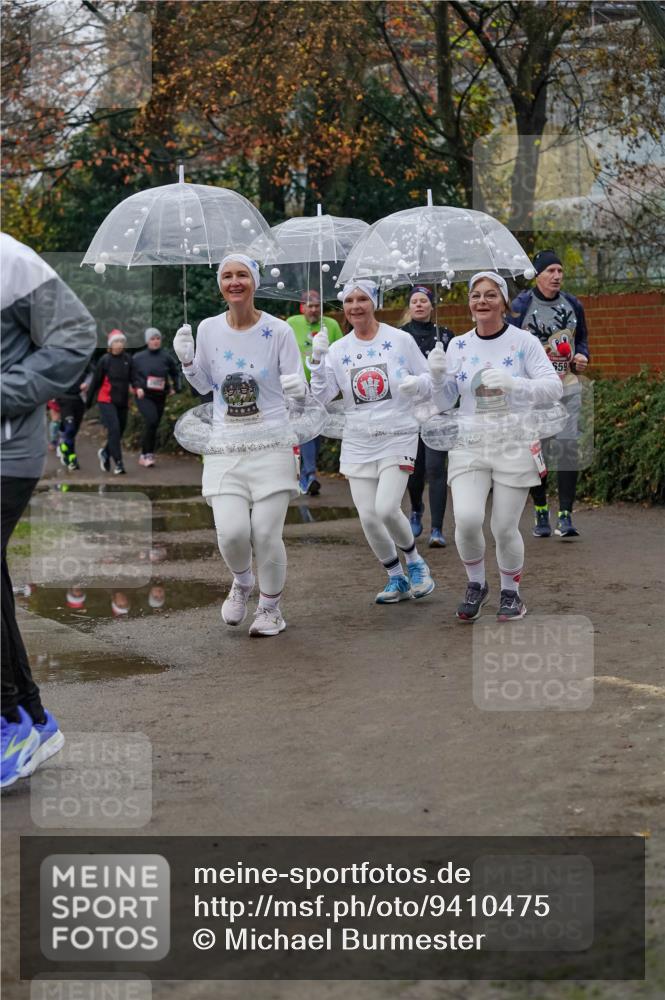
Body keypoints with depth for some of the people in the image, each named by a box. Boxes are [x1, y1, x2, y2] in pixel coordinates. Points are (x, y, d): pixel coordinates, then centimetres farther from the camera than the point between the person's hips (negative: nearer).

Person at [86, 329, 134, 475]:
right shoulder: (105, 360, -5)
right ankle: (118, 463, -14)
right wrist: (89, 400, 4)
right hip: (106, 400, -4)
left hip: (122, 401, 4)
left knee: (120, 431, 12)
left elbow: (133, 377, -1)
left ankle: (104, 453, 38)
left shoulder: (128, 359, 1)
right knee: (114, 429, -15)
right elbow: (96, 380, 0)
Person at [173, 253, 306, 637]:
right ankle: (242, 583, 24)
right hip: (225, 445, 2)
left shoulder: (279, 331, -6)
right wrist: (187, 361, -2)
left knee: (266, 534, -5)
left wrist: (298, 389, -24)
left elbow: (299, 388, -1)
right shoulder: (208, 329, 3)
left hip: (272, 444, -2)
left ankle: (271, 608, 21)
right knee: (231, 532, -11)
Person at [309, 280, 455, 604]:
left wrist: (418, 384, -17)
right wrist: (317, 359, -15)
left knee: (386, 508, -18)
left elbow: (430, 382, 5)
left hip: (397, 439, -3)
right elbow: (322, 396, -2)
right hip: (357, 443, 3)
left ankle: (414, 560, 10)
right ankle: (396, 578, 20)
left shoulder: (401, 340, -1)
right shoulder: (338, 349, 5)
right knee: (368, 517, -1)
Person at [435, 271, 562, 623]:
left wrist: (514, 382, -29)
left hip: (514, 446, -2)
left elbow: (554, 387, -13)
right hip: (469, 446, 2)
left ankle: (511, 593, 24)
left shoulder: (523, 342, -4)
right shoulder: (458, 346, 6)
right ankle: (476, 584, 10)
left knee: (504, 528, -2)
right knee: (467, 518, -17)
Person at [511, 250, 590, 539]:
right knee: (536, 450, 3)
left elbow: (582, 338, 23)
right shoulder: (521, 306, -4)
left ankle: (565, 516, -7)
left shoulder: (573, 305, 10)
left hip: (567, 387, 3)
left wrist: (582, 356, 3)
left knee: (568, 446, -9)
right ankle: (540, 512, 18)